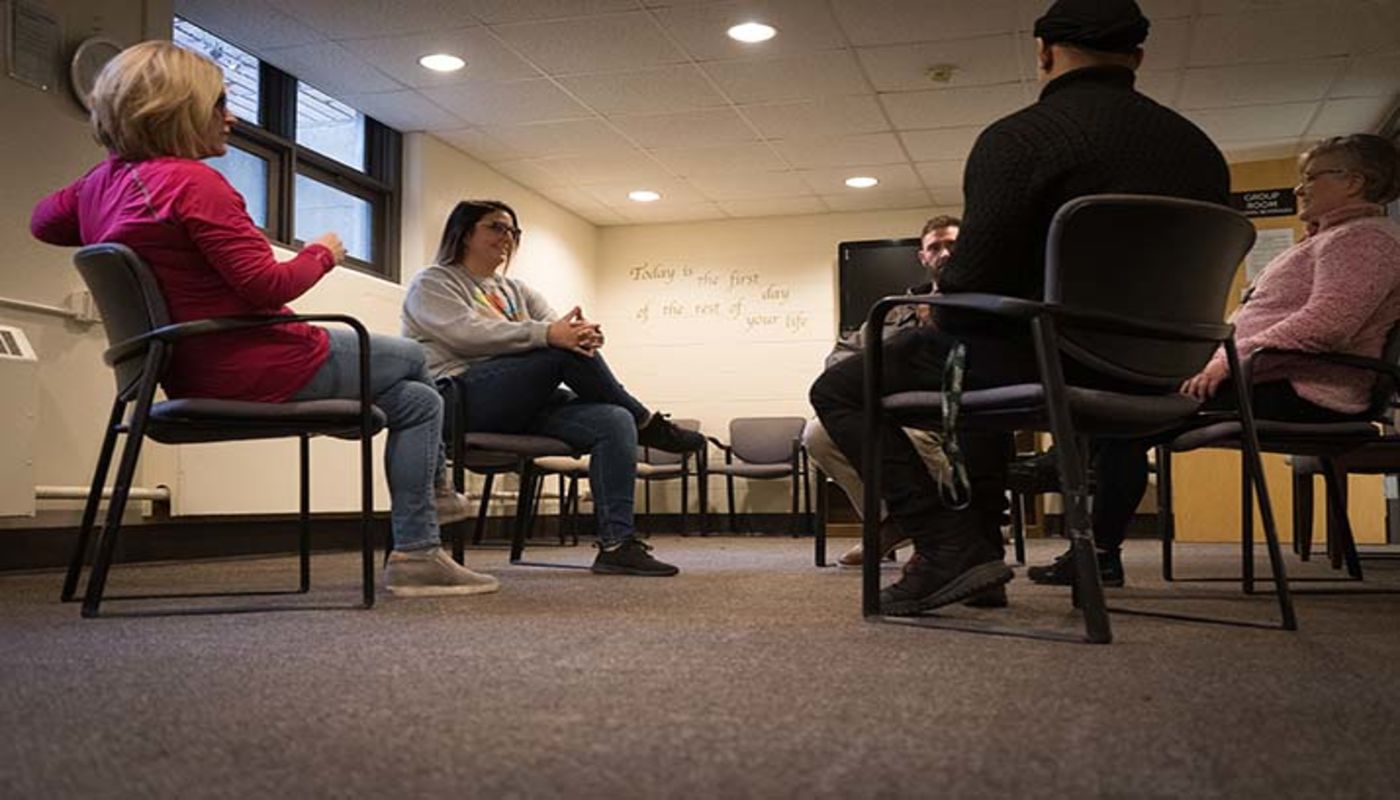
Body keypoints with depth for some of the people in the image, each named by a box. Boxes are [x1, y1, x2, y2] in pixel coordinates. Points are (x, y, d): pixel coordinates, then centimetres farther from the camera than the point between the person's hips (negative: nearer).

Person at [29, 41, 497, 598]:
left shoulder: (106, 180, 7)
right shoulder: (195, 182, -20)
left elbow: (44, 221, 28)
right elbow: (267, 286, -23)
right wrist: (322, 254, -3)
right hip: (257, 372, -10)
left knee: (416, 399, 19)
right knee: (412, 359, 15)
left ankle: (417, 553, 19)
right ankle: (433, 489, 28)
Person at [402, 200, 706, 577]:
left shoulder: (516, 290, 28)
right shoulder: (432, 284, 7)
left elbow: (558, 328, 9)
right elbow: (468, 333, -14)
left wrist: (584, 334, -18)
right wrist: (546, 335, -26)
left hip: (522, 408, 7)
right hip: (461, 399, -6)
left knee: (614, 421, -21)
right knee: (565, 352, -26)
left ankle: (616, 543, -28)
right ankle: (647, 423, -7)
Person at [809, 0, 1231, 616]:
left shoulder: (1018, 138, -12)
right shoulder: (1199, 148, 10)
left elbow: (975, 278, -17)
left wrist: (940, 308, 5)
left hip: (1045, 364, -8)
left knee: (840, 391, 6)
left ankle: (952, 547, -7)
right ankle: (974, 549, 33)